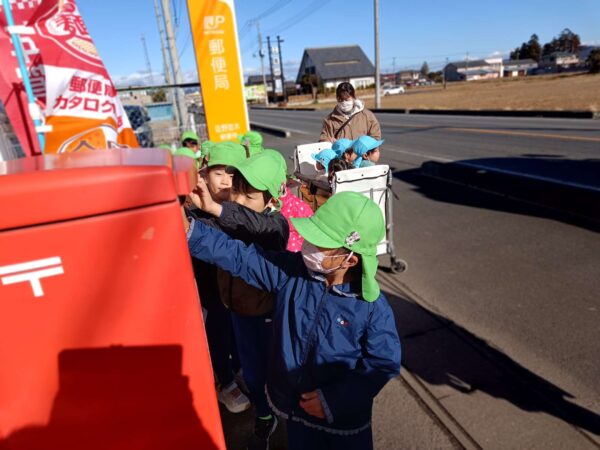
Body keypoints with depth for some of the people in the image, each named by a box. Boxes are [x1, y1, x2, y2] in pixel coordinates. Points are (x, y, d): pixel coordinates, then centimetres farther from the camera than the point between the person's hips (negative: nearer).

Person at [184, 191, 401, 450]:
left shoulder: (372, 307, -25)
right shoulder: (289, 270, -16)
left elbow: (384, 363, -17)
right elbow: (239, 257, -16)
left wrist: (334, 399, -18)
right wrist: (190, 230, -25)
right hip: (296, 405, 4)